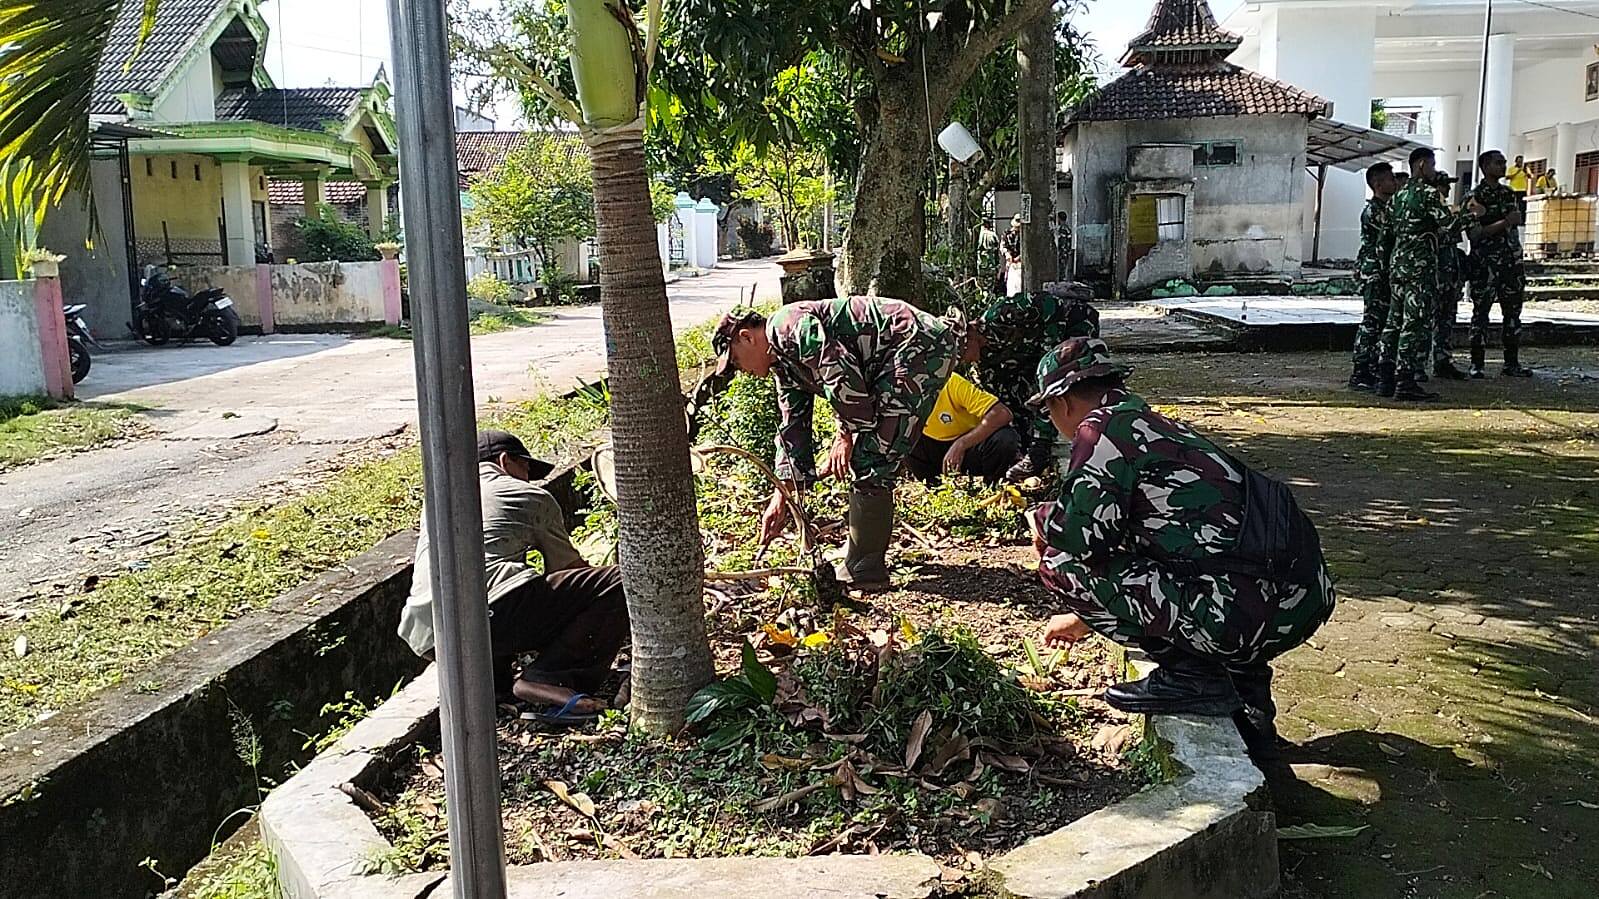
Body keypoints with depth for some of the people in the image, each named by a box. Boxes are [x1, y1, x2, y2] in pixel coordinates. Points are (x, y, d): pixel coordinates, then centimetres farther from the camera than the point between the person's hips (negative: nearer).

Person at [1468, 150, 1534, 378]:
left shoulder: (1509, 194, 15)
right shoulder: (1475, 196, -6)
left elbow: (1515, 228, 20)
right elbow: (1475, 233, -13)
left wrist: (1519, 262, 17)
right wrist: (1504, 223, -19)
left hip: (1511, 260, 7)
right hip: (1485, 263, -7)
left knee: (1513, 311, 6)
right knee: (1481, 311, -3)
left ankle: (1512, 362, 12)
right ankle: (1477, 364, 1)